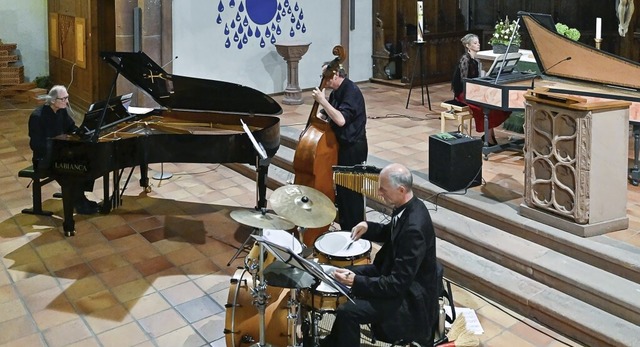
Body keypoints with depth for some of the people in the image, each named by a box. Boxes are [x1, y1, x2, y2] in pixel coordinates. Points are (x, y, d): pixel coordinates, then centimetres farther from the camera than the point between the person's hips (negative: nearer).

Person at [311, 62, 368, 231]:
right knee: (341, 188, 19)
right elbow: (324, 115, 17)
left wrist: (322, 100, -28)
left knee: (350, 191, -1)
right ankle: (345, 227, 33)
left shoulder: (351, 91, -21)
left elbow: (341, 119, -33)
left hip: (352, 149, -10)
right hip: (341, 146, 10)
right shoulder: (336, 91, 8)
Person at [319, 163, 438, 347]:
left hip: (409, 296, -10)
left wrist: (356, 281, -31)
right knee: (345, 275, 15)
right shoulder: (408, 207, -5)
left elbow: (398, 284, -31)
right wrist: (368, 227, -2)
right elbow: (391, 234, 17)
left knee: (347, 311, -20)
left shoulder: (414, 228, -33)